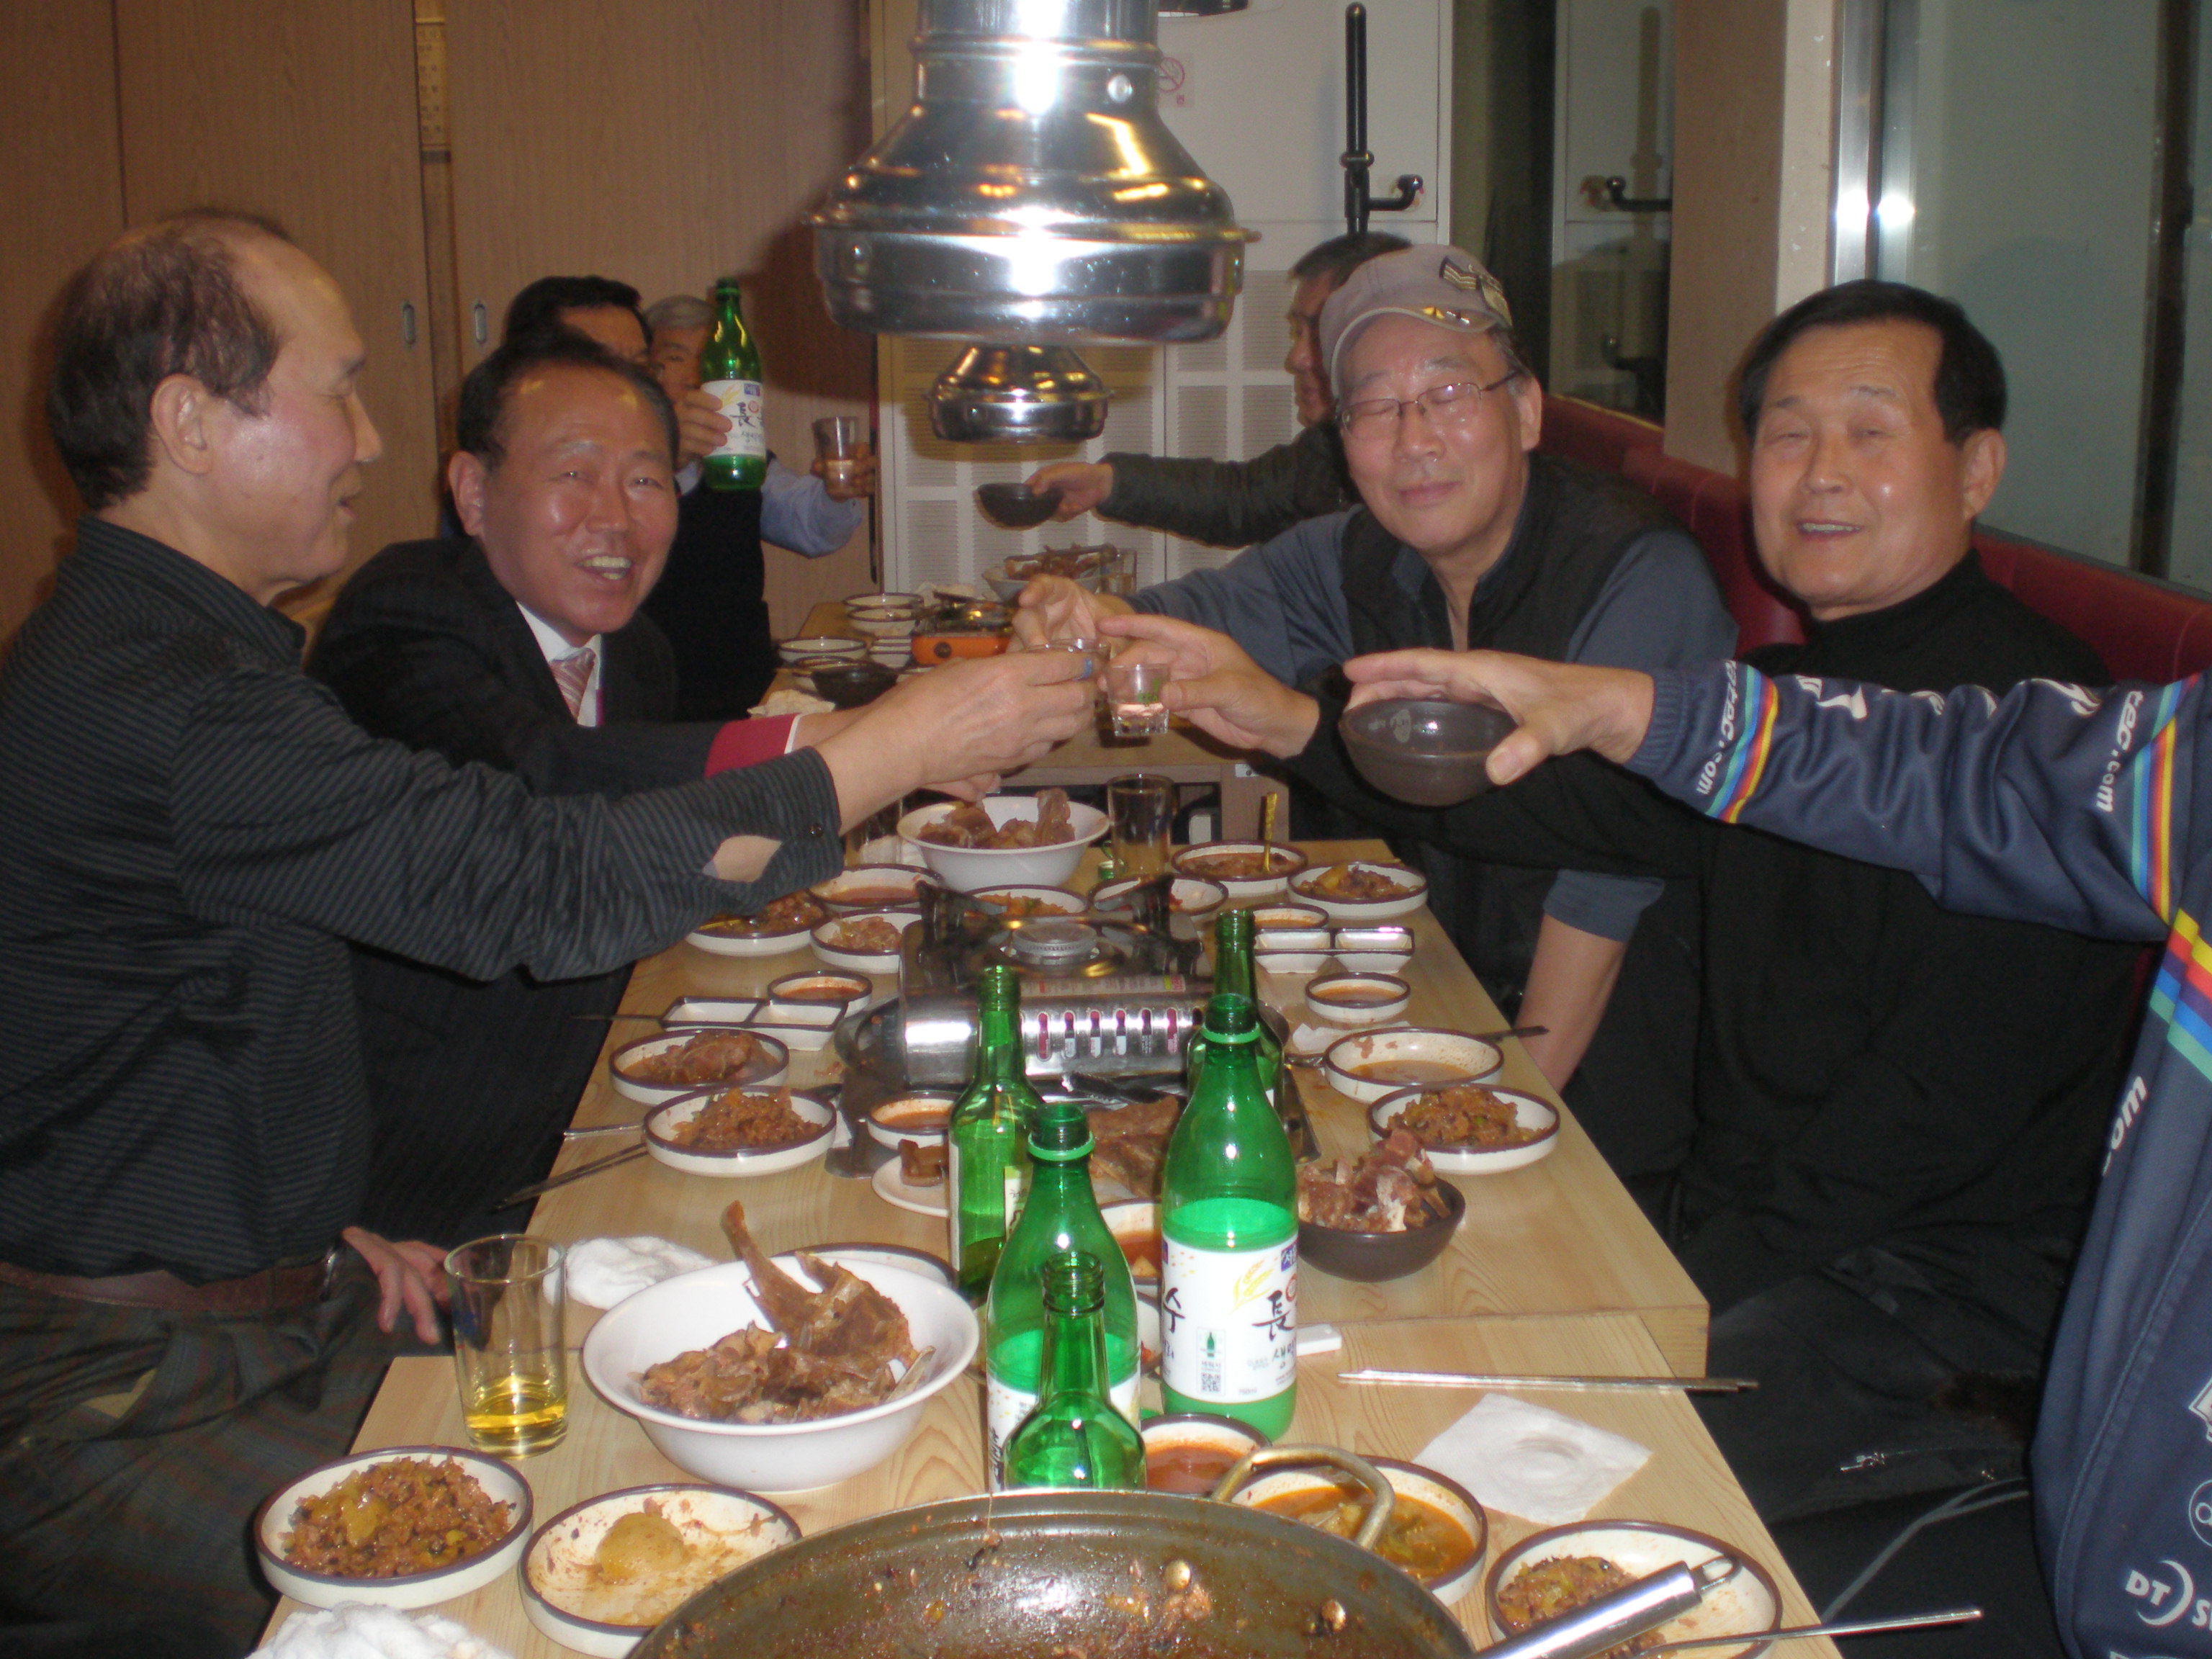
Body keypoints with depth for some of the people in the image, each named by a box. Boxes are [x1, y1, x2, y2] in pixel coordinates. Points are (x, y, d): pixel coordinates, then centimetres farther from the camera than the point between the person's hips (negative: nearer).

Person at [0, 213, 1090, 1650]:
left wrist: (318, 1230, 6)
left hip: (258, 1304, 9)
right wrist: (910, 743, -23)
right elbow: (547, 883, -30)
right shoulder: (146, 701, -25)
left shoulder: (166, 650, 11)